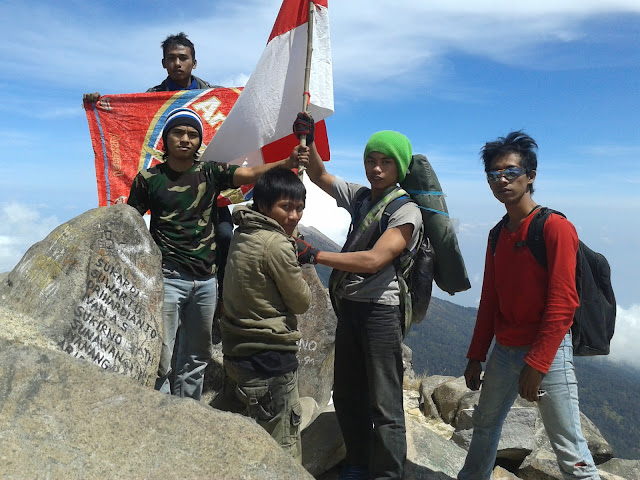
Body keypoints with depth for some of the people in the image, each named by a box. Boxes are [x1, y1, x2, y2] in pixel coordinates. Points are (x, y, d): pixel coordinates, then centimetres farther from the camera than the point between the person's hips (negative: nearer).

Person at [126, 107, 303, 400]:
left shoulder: (210, 173, 5)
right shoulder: (148, 179, 2)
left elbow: (251, 174, -8)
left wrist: (287, 163, -25)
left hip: (205, 280, 4)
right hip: (168, 277, -3)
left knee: (197, 357, 15)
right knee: (160, 359, -4)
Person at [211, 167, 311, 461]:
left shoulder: (243, 234, 5)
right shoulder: (277, 244, -19)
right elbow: (301, 302, -11)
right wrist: (298, 272, 7)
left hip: (238, 350, 9)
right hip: (270, 358, -9)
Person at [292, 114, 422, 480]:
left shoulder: (406, 211, -11)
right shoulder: (359, 197, 10)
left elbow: (373, 260, -22)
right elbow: (319, 175, 19)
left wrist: (314, 255, -24)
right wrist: (307, 141, 3)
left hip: (381, 309, -7)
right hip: (349, 306, 7)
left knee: (384, 404, -1)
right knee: (347, 395, 17)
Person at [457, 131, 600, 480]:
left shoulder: (555, 228, -12)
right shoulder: (498, 235, 10)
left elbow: (562, 303, -16)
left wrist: (536, 364, -18)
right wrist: (476, 357, 13)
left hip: (547, 351, -7)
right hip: (504, 351, 7)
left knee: (570, 450, -3)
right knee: (485, 424, 17)